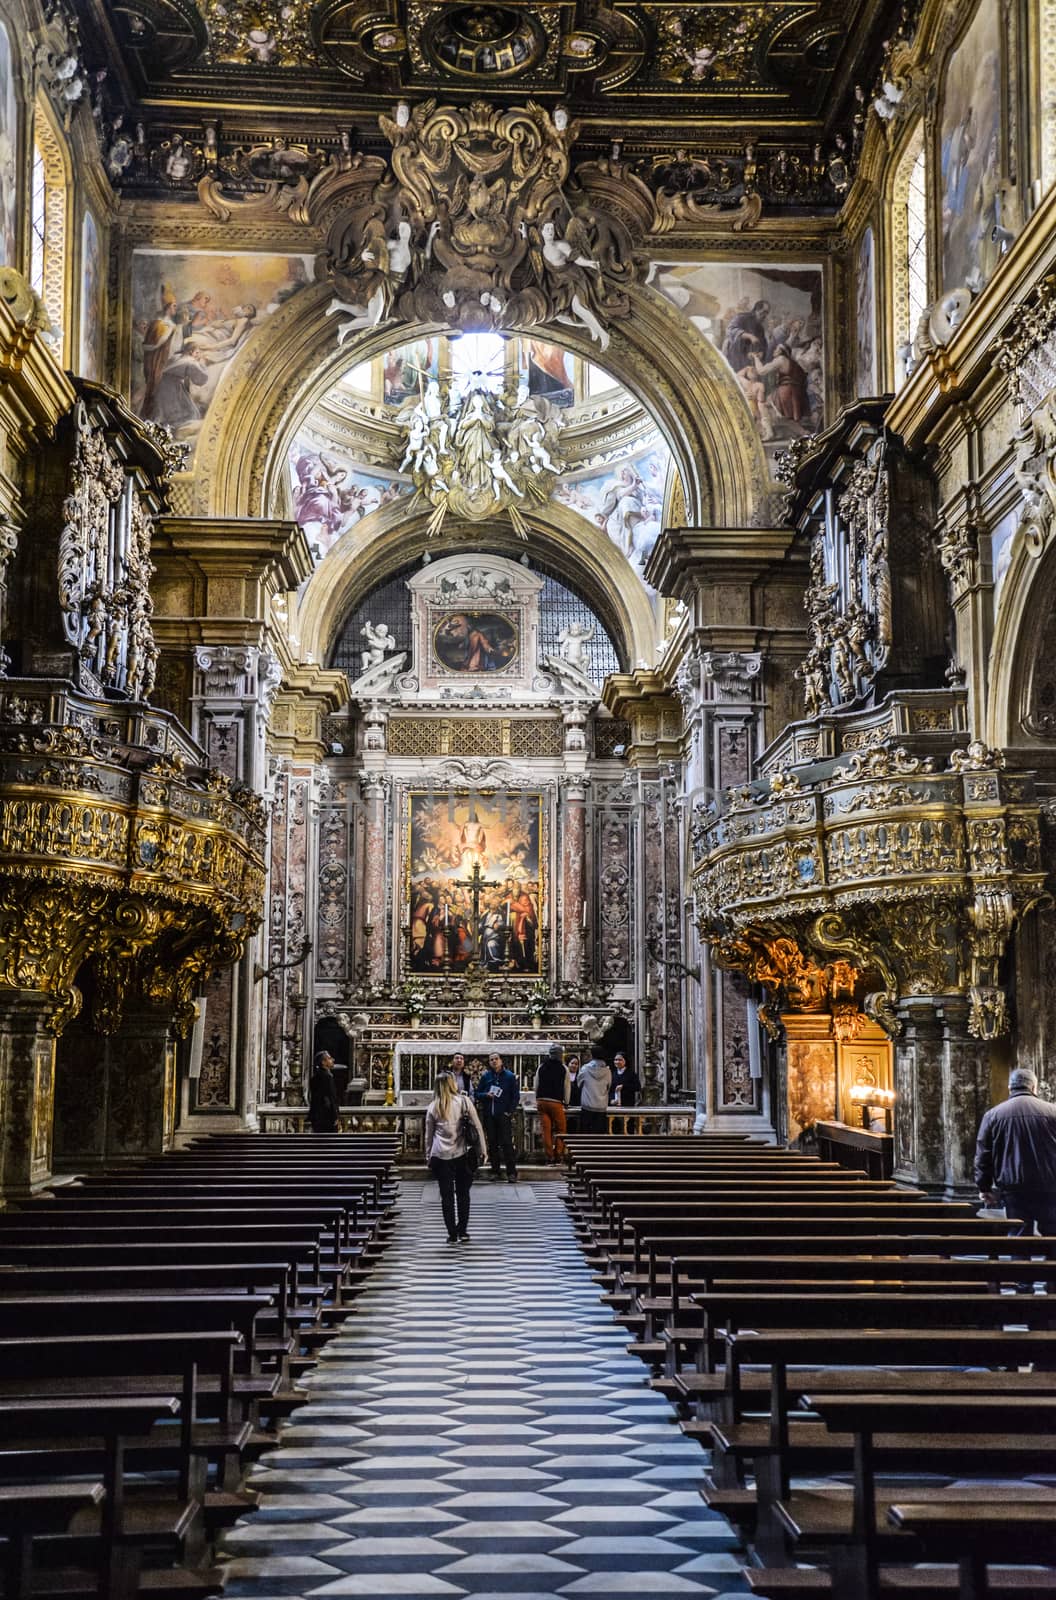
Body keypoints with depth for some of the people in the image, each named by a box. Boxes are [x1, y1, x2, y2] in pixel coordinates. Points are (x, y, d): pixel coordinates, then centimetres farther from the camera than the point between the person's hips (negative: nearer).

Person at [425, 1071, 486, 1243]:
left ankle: (452, 1235, 6)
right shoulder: (463, 1101, -3)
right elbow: (478, 1126, -5)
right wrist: (482, 1149, 1)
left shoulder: (433, 1106, 2)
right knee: (463, 1193, 14)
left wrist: (428, 1156, 17)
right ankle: (462, 1231, 16)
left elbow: (428, 1134, 8)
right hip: (460, 1153, -1)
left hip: (440, 1156, 1)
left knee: (446, 1195, 6)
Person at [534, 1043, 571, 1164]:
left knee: (546, 1130, 4)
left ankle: (549, 1158, 4)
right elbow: (567, 1087, 1)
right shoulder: (563, 1068, -3)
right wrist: (566, 1102, 14)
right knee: (561, 1129, 8)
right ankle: (558, 1155, 2)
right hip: (556, 1101, -4)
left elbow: (536, 1085, 12)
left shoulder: (542, 1067, 8)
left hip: (541, 1101, 4)